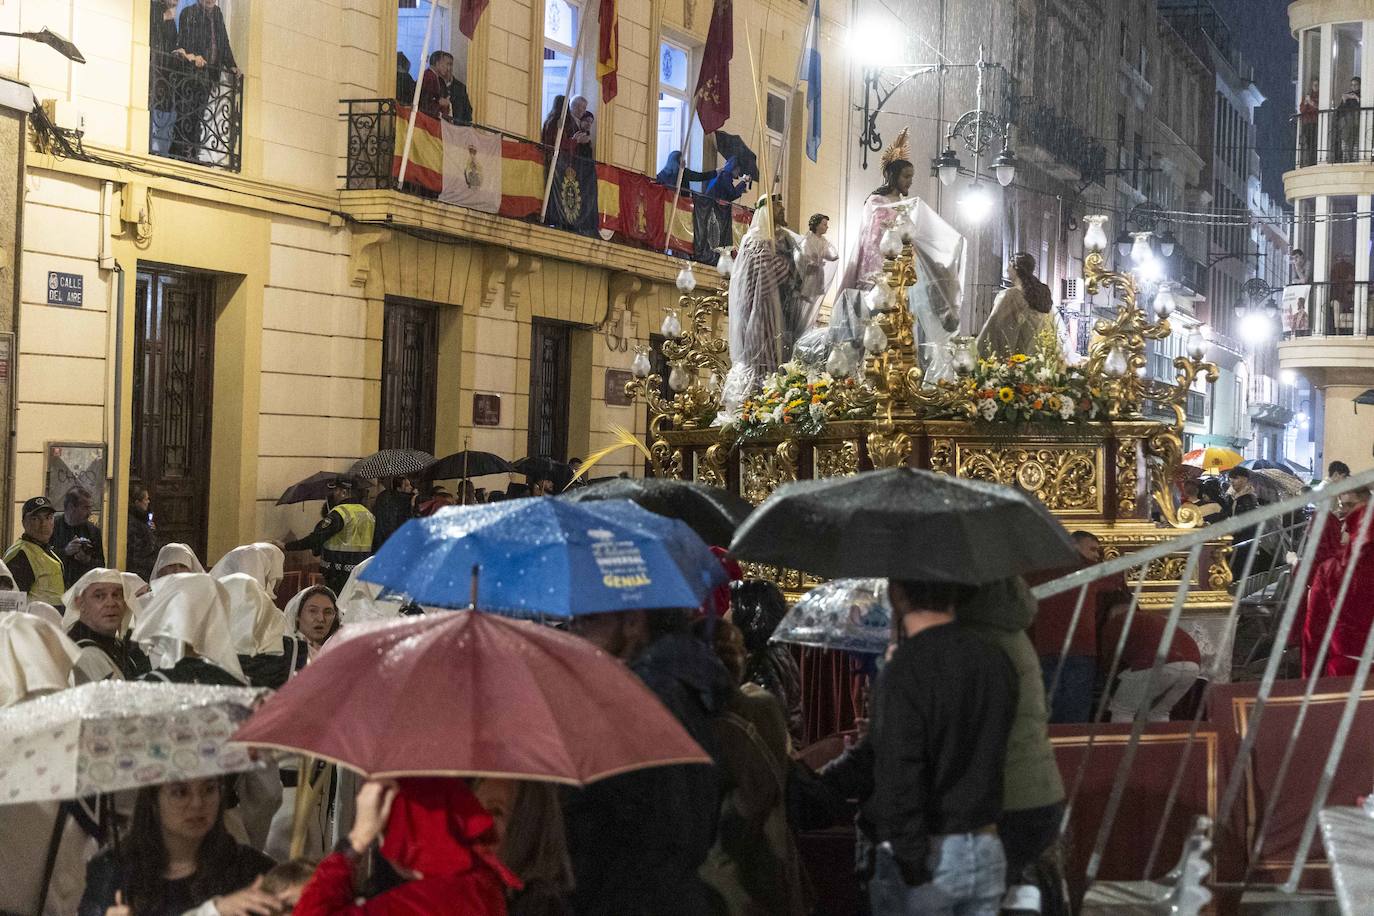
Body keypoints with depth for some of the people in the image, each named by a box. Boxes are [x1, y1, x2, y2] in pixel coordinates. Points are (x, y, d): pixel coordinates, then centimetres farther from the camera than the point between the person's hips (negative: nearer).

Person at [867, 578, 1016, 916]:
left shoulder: (903, 673, -18)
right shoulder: (996, 662, 3)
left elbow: (899, 782, -20)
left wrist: (911, 866, -15)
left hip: (926, 854, -6)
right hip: (986, 852, 6)